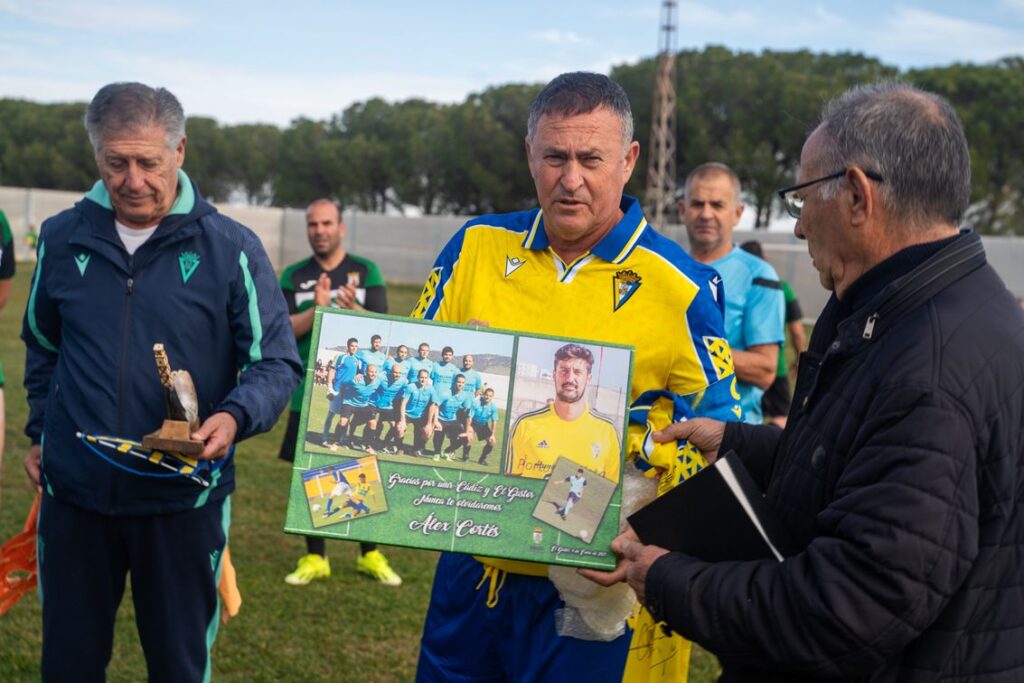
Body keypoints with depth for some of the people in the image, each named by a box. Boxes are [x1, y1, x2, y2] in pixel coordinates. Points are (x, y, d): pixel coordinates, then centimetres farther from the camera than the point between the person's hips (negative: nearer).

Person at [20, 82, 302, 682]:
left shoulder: (231, 248, -7)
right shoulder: (62, 239, 3)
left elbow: (276, 363, -6)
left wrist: (234, 416, -24)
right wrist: (41, 433, 16)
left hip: (184, 497, -2)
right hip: (74, 492, 2)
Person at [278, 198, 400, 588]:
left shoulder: (366, 271, 3)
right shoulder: (293, 277, 6)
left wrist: (353, 309, -26)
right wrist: (316, 310, -21)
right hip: (309, 392, 1)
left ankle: (370, 556, 18)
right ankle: (315, 558, 17)